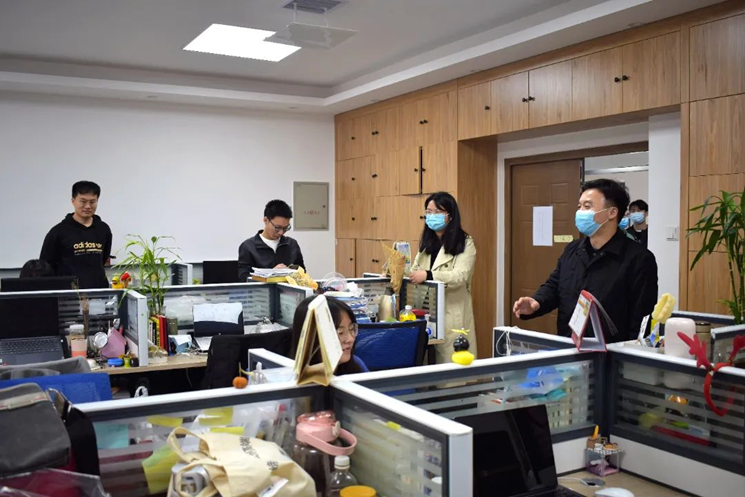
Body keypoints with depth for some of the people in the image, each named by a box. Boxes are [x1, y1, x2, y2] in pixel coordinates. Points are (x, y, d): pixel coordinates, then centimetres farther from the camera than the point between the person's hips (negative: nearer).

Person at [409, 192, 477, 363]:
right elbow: (415, 271, 15)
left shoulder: (465, 243, -4)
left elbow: (460, 277, -17)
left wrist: (428, 275, -29)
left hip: (452, 314, -5)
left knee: (450, 362, -2)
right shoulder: (426, 242, 17)